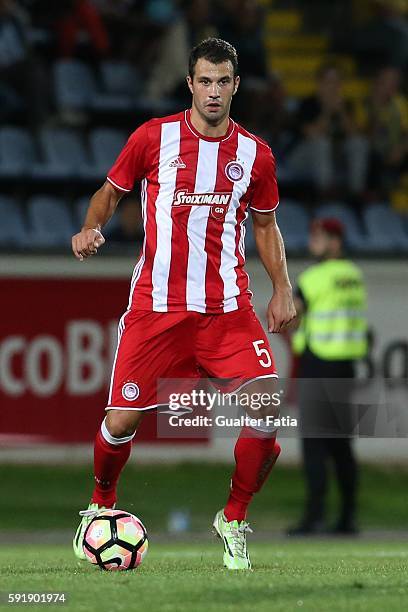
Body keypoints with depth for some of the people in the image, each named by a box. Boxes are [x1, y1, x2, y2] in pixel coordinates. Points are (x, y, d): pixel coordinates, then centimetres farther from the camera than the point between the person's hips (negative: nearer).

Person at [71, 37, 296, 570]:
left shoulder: (255, 154, 5)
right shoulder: (153, 137, -1)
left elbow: (266, 226, 17)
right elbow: (110, 192, 12)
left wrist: (282, 291, 5)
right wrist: (92, 228, -9)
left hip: (227, 307, 1)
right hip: (156, 306, -1)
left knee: (268, 411, -15)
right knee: (122, 421, -5)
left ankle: (232, 520, 7)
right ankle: (101, 507, 27)